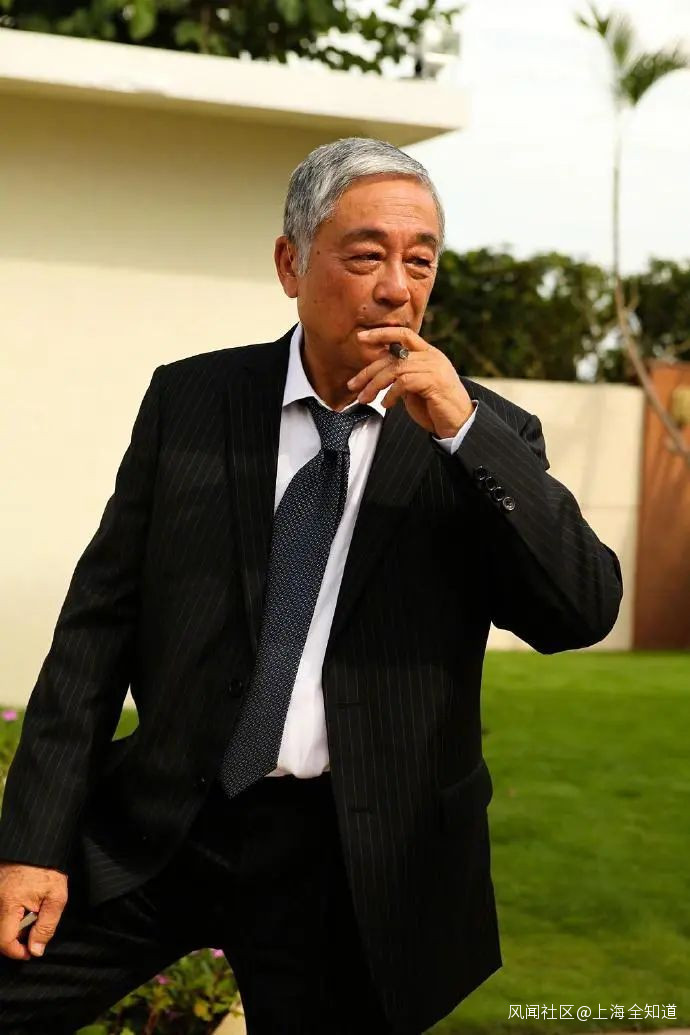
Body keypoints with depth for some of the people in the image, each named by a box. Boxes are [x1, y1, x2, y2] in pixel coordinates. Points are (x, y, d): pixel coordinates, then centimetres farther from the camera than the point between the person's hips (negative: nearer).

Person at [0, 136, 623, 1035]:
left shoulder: (484, 438, 0)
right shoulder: (189, 399, 2)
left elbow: (585, 613, -11)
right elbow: (99, 622, 1)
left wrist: (462, 429, -19)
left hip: (360, 861, -1)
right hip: (156, 830, 1)